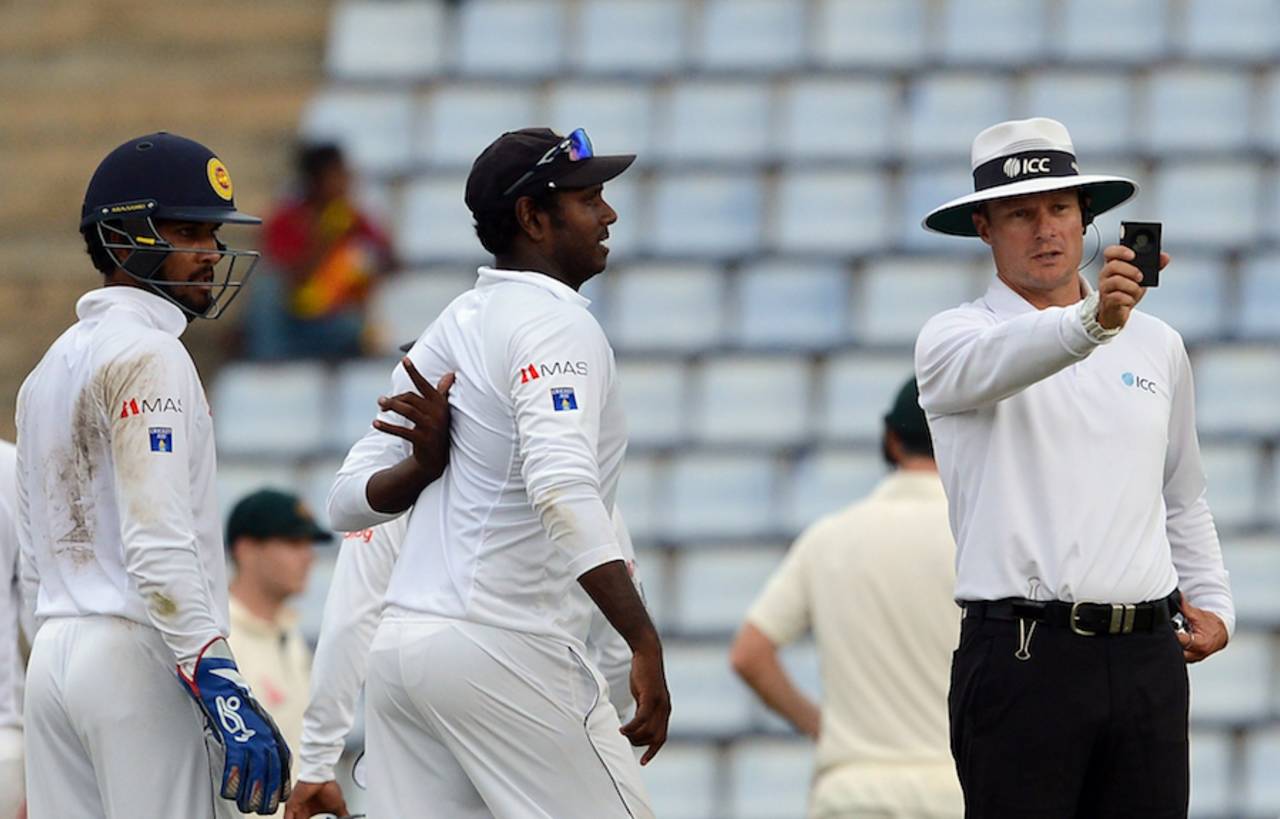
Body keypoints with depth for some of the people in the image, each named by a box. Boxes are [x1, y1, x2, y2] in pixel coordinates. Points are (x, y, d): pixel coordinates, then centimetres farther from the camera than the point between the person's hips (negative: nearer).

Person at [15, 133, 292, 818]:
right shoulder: (148, 355, -9)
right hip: (137, 658, -9)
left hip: (54, 658, 9)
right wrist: (223, 691, -27)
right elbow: (157, 544, -21)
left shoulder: (49, 368, 19)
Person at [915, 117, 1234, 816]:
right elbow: (987, 364, -23)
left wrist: (1214, 603, 10)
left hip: (1147, 654, 4)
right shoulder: (954, 336, 3)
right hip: (1023, 653, -4)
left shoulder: (1156, 345, 17)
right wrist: (1091, 322, -42)